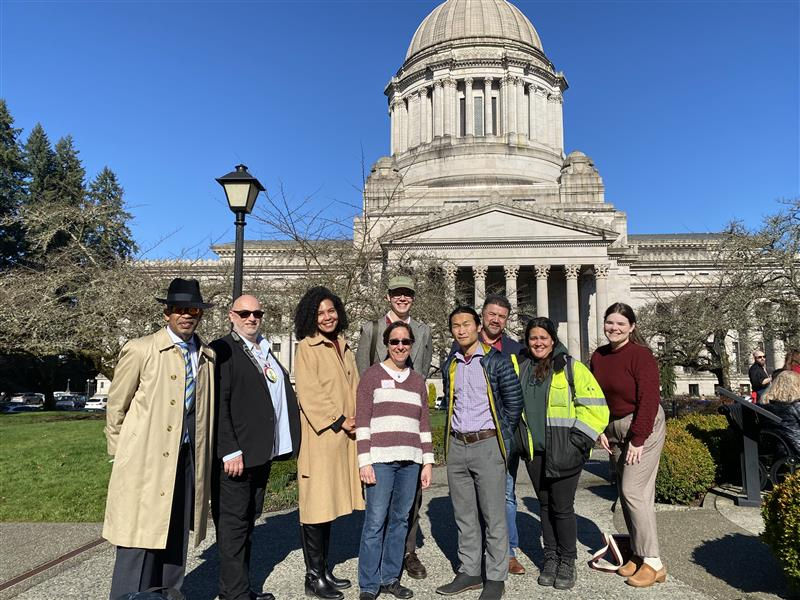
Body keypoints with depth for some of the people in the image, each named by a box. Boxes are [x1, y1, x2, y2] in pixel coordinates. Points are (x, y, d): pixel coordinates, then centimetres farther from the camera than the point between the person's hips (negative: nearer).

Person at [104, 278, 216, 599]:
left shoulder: (207, 355, 8)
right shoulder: (140, 350, -5)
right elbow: (116, 406, 2)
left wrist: (204, 457, 14)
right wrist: (122, 454, 5)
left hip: (188, 460, 5)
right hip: (148, 461, -5)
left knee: (176, 541, 14)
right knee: (140, 540, 0)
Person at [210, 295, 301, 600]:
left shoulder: (266, 351, 16)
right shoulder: (222, 350, -9)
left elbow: (281, 393, 19)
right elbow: (218, 404, -15)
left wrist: (287, 441, 11)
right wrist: (230, 451, -19)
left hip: (262, 452, 8)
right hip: (234, 455, -8)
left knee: (248, 520, 17)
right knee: (233, 523, 2)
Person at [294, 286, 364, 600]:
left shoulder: (344, 347, 15)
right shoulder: (306, 348, -7)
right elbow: (309, 394, -12)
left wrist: (355, 419, 3)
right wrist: (337, 421, -12)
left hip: (343, 435, 7)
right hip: (319, 435, -7)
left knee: (330, 503, 13)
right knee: (316, 505, 0)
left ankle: (324, 571, 24)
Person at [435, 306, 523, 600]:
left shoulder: (496, 361, -6)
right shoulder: (450, 364, 10)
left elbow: (514, 402, -4)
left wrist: (499, 437, 1)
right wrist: (455, 432, 14)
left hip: (487, 445, -5)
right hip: (456, 445, 5)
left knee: (494, 515, 2)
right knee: (464, 515, 13)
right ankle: (469, 571, 26)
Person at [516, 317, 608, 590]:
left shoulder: (571, 367, -5)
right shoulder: (521, 368, 8)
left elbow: (594, 406, -6)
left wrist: (578, 440, -11)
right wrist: (518, 439, 14)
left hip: (563, 452, -4)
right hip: (533, 451, 4)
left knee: (562, 507, 0)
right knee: (545, 505, 14)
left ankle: (567, 562, 19)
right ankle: (550, 557, 28)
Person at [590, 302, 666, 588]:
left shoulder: (640, 355, -15)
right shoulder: (598, 356, 6)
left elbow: (649, 400, -18)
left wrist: (638, 439, -18)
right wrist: (600, 431, 3)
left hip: (643, 427, -7)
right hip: (614, 429, 7)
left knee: (634, 491, -8)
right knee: (625, 492, 11)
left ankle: (653, 563, 4)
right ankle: (638, 554, 24)